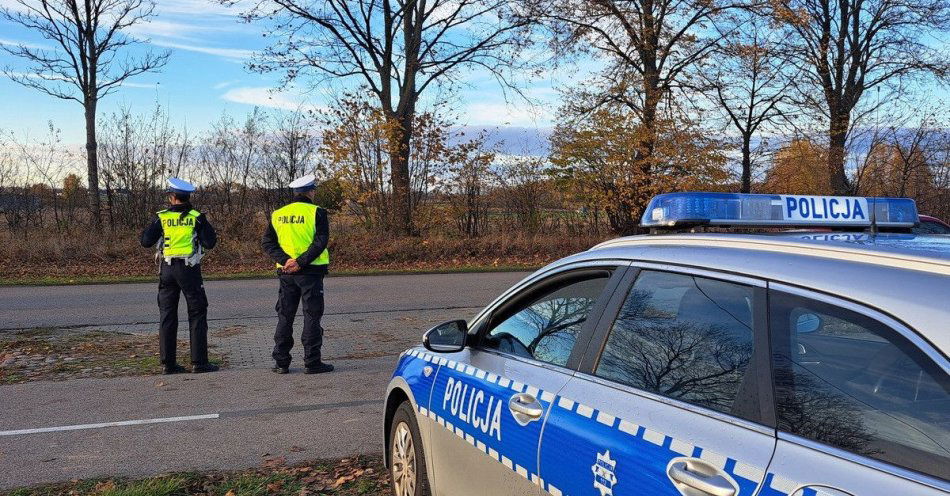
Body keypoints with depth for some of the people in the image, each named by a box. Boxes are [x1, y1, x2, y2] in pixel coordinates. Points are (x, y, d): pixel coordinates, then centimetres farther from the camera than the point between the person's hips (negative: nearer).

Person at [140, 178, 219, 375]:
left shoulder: (162, 217, 1)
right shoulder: (196, 217, -4)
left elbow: (146, 241, -1)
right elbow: (210, 242, -8)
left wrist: (150, 227, 18)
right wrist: (205, 226, 10)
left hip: (167, 270, 2)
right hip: (189, 270, -2)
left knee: (167, 316, 9)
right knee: (197, 314, 4)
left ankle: (168, 363, 9)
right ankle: (199, 362, -1)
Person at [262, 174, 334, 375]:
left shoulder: (278, 214, 9)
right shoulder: (317, 212, -5)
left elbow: (267, 242, 2)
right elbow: (321, 241, -15)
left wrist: (285, 260, -8)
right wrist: (301, 262, -16)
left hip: (286, 271, 4)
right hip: (311, 271, -4)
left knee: (284, 317, 10)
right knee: (312, 316, 2)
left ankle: (281, 362, 12)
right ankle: (312, 362, 2)